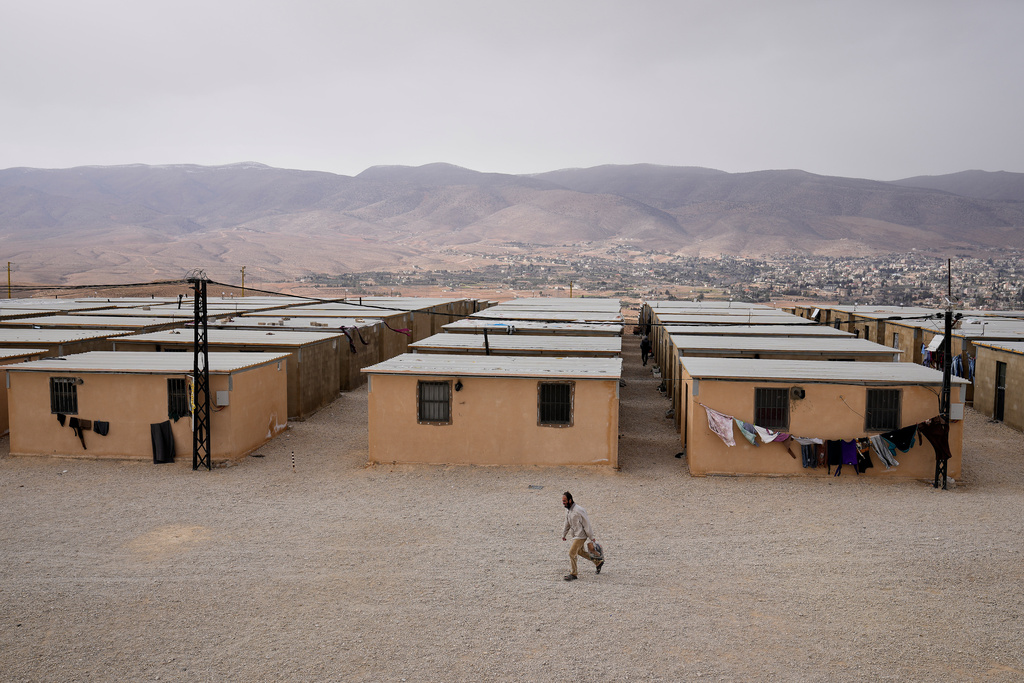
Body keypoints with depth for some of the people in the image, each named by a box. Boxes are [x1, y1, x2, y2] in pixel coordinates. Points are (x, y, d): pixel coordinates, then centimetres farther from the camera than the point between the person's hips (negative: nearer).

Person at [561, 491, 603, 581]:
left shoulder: (578, 510, -25)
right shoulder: (567, 510, 2)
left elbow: (587, 523, -19)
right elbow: (567, 523, 18)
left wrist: (591, 537, -15)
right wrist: (564, 534, 23)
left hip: (581, 536, -9)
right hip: (575, 535, 9)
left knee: (572, 553, -10)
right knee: (581, 552, 21)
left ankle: (574, 574, 2)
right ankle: (598, 562, 37)